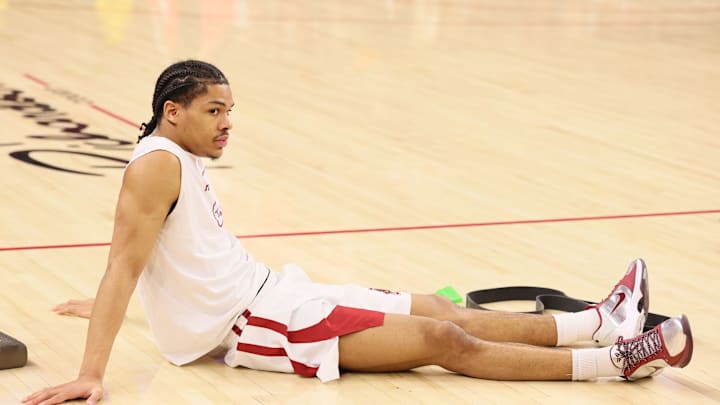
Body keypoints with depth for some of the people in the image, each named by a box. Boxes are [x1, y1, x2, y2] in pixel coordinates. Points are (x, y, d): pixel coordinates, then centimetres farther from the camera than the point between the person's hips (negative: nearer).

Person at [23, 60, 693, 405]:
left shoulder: (185, 162, 12)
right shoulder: (158, 163, -16)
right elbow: (123, 266, -25)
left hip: (266, 295, 9)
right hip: (250, 325, -9)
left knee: (439, 311, 6)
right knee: (445, 340, -11)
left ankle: (598, 323, 11)